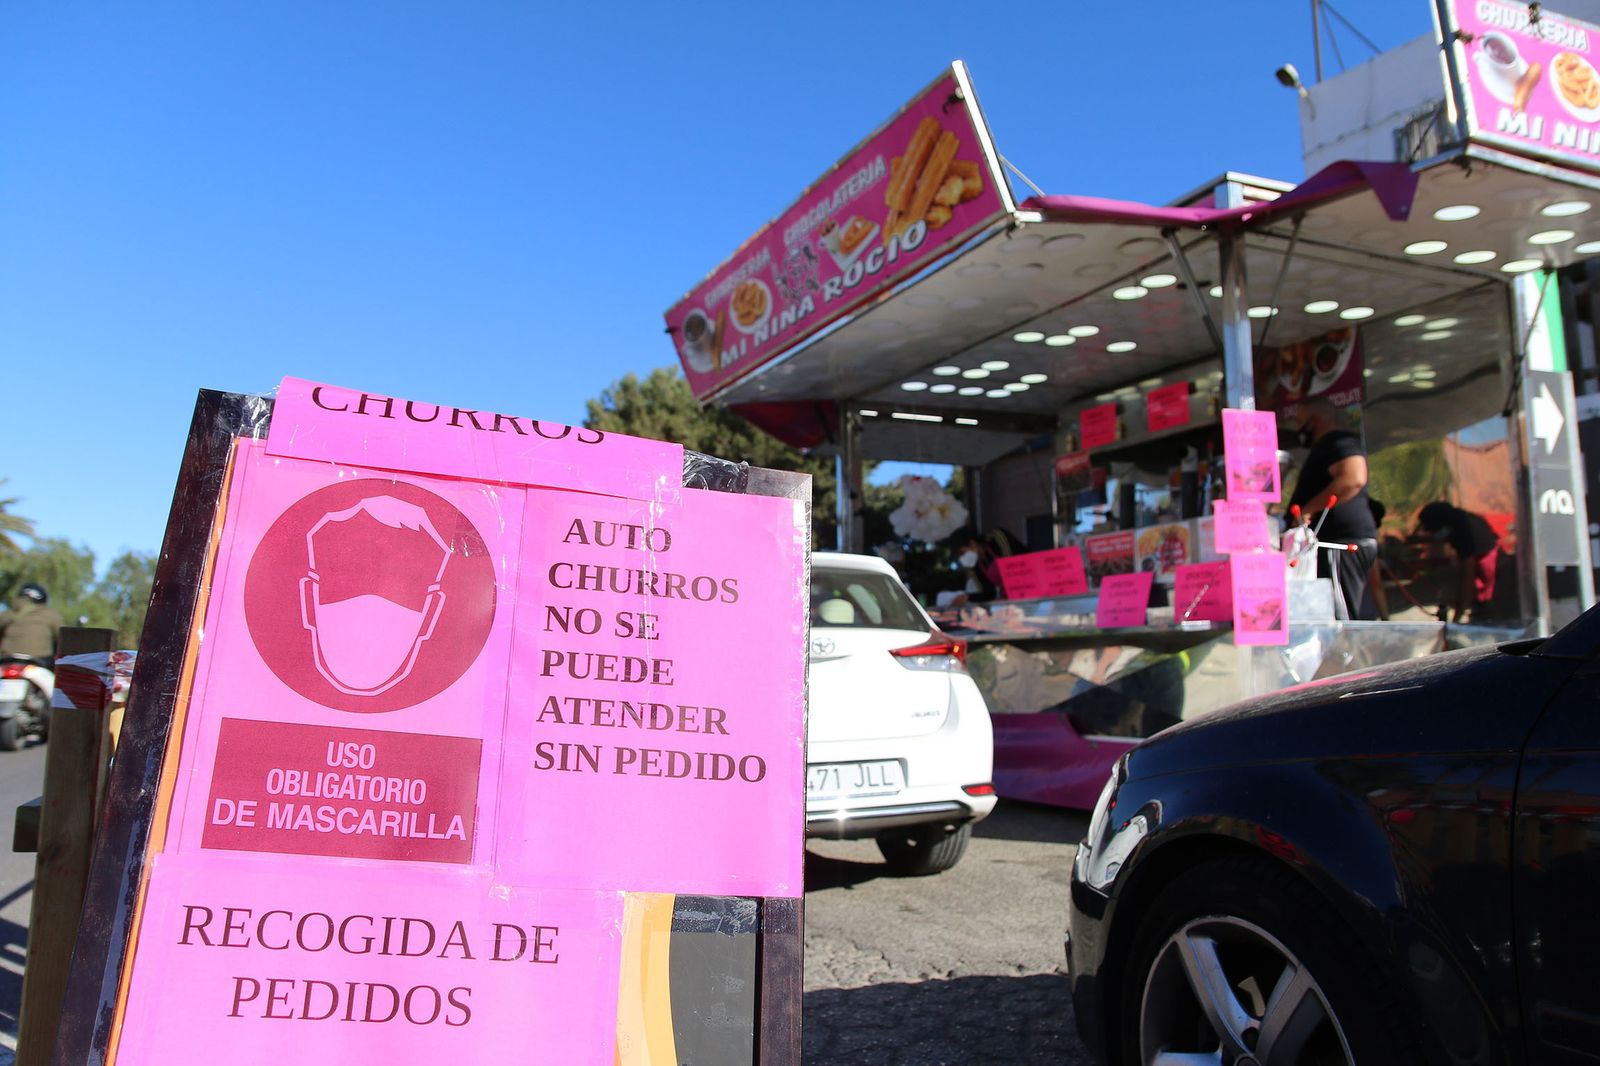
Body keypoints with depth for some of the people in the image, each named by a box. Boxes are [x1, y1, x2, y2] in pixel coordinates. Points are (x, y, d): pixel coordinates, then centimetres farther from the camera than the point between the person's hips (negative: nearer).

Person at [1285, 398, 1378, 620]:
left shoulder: (1338, 442, -8)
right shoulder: (1328, 447, 26)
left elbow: (1354, 479, -27)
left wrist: (1308, 509, -26)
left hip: (1344, 542, -11)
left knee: (1338, 621, -14)